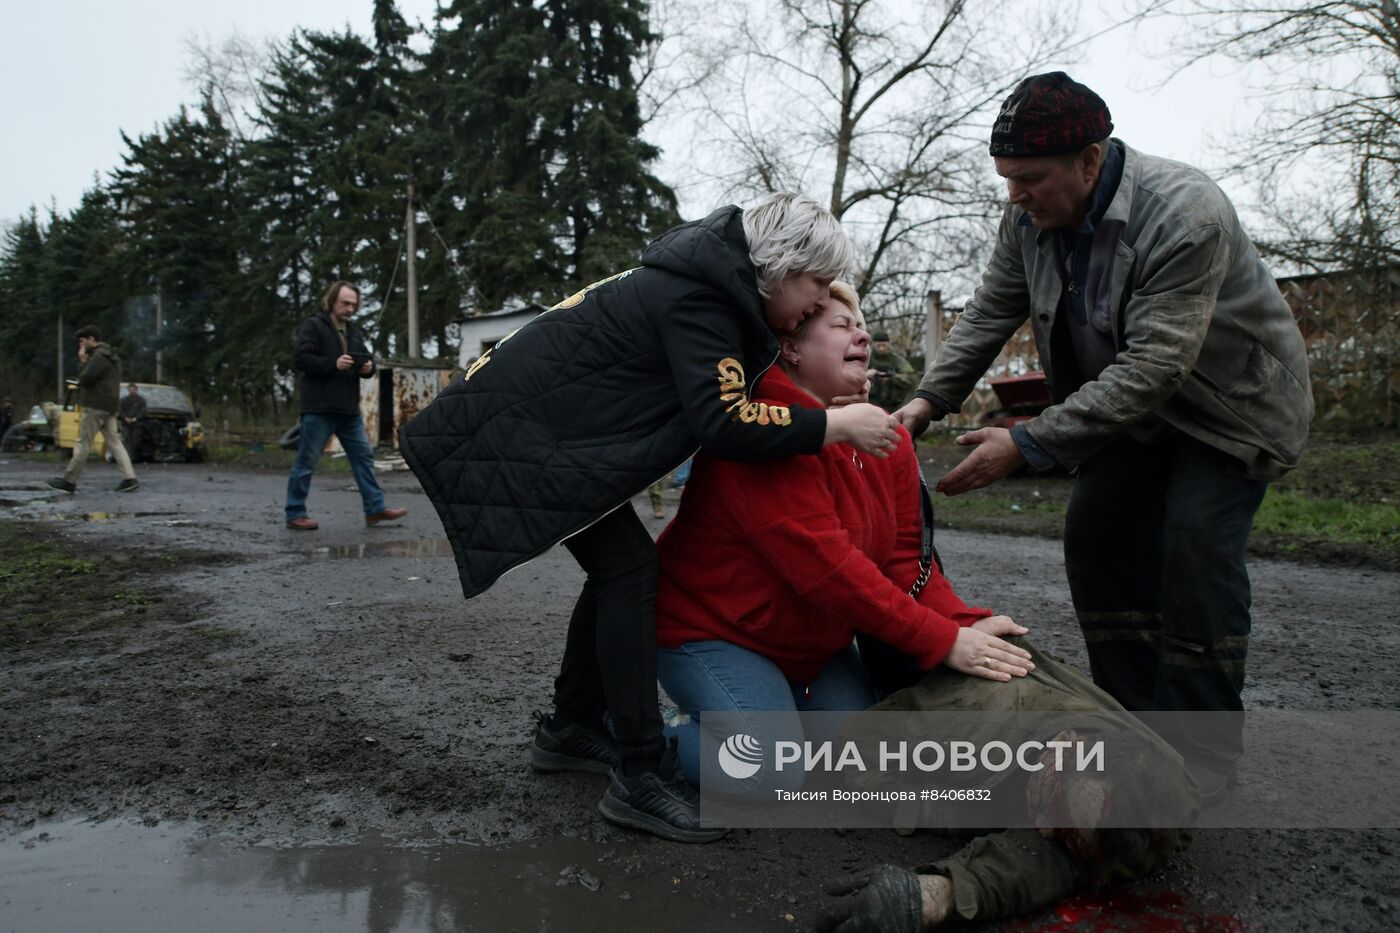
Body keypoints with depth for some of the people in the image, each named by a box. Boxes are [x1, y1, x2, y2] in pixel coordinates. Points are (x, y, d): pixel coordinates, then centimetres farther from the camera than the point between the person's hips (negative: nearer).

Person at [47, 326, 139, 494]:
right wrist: (86, 362, 11)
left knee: (82, 443, -2)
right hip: (109, 406, 10)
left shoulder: (98, 356, -13)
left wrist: (83, 362, -4)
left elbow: (85, 379, -17)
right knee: (114, 442, 5)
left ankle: (69, 481, 4)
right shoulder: (111, 356, 19)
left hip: (96, 406, -9)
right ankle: (129, 478, -4)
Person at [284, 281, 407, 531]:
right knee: (306, 462, 1)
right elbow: (302, 359, -13)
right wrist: (333, 363, -23)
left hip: (349, 410, 7)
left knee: (364, 456, 4)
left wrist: (369, 367, -3)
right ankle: (295, 515, 9)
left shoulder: (353, 331, 18)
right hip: (318, 409, -7)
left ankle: (375, 509, 7)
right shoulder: (313, 325, -4)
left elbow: (367, 359, 20)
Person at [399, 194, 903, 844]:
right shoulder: (697, 300, -22)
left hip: (548, 421, 10)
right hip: (519, 431, -10)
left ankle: (570, 730, 24)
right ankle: (639, 778, -9)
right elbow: (723, 424, -31)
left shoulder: (708, 284, 7)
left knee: (618, 568, 10)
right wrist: (837, 424, -24)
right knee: (629, 568, -14)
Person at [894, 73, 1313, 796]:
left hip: (1231, 400, -6)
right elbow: (988, 315, -5)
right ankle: (1130, 720, 13)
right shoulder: (1028, 219, -11)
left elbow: (1152, 368, -38)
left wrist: (1027, 445, -41)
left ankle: (1199, 756, -3)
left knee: (1196, 548, -18)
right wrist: (928, 400, -20)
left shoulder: (1185, 215, -33)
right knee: (1098, 540, -1)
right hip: (1129, 405, 7)